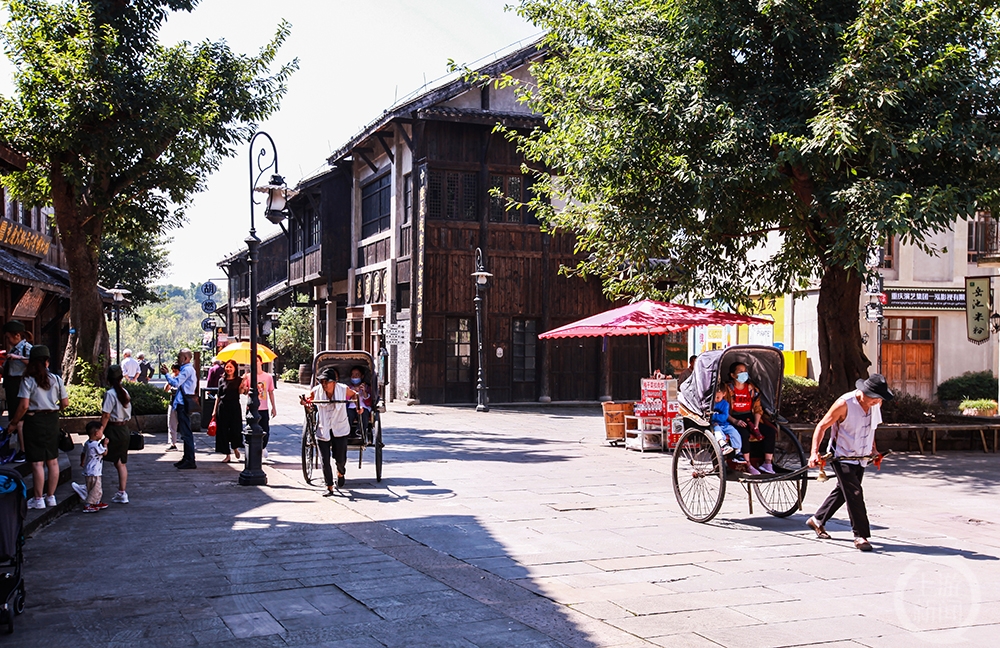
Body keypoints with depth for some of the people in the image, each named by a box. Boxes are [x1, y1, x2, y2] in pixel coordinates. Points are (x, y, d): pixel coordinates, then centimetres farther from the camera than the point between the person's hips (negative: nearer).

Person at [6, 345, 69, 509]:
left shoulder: (28, 380, -10)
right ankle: (51, 496, 18)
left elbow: (24, 406, -16)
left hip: (34, 421, -4)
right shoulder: (56, 379, 2)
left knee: (37, 462, -1)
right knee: (52, 461, 11)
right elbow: (65, 403, 3)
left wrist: (14, 422, -3)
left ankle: (38, 499, 4)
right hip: (52, 420, 4)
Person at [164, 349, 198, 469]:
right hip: (182, 403, 11)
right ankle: (187, 458, 21)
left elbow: (176, 383, -21)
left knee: (186, 433, -10)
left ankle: (190, 461, -9)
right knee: (184, 431, 15)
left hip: (184, 404, -11)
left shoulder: (187, 370, -13)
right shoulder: (187, 369, 20)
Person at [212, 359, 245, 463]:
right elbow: (218, 396, 12)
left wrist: (243, 384, -28)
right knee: (223, 430, 2)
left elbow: (241, 392, -14)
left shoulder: (238, 380, 3)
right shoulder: (221, 381, 9)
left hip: (234, 407, -2)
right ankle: (227, 455, 11)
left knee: (235, 429, -5)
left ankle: (235, 448, 26)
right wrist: (215, 410, 8)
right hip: (223, 407, 2)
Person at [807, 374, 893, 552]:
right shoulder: (844, 404, -23)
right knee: (854, 494, -14)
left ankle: (817, 520, 34)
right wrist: (814, 452, -25)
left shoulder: (876, 404, -3)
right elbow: (822, 426, -17)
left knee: (842, 491, 17)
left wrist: (873, 449, 16)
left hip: (861, 457, 7)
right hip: (842, 456, -7)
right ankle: (861, 535, -7)